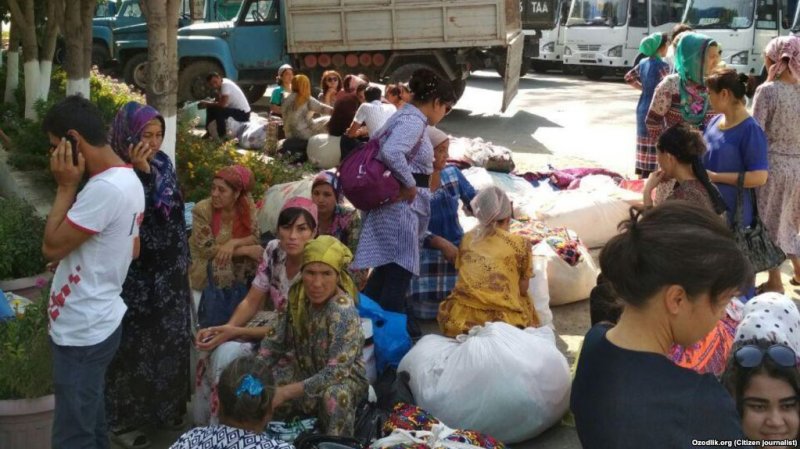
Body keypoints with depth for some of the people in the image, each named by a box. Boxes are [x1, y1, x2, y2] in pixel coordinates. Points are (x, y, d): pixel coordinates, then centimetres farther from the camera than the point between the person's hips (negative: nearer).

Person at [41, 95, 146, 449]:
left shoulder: (104, 188, -24)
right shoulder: (129, 180, 8)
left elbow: (51, 247, -20)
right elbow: (133, 250, 17)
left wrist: (66, 187, -14)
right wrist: (79, 252, 7)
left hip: (82, 332, -10)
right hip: (96, 324, 10)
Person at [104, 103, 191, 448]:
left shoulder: (163, 163, 2)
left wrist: (182, 259, 15)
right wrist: (142, 173, -34)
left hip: (168, 272, 7)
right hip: (135, 277, -7)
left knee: (169, 338, 17)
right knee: (134, 343, 4)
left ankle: (165, 406, 35)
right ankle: (123, 418, 20)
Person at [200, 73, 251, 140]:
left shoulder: (225, 85, -23)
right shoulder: (220, 85, 4)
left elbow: (222, 104, -30)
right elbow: (217, 101, 12)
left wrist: (207, 103, -16)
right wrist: (207, 103, -7)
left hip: (243, 114, -10)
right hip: (235, 109, 10)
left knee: (217, 110, -27)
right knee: (210, 109, 9)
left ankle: (222, 136, -15)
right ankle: (209, 132, 16)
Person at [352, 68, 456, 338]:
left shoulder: (408, 117, 16)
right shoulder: (413, 121, -17)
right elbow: (391, 153, -33)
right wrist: (410, 184, -22)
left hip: (399, 204, 11)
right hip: (400, 204, -11)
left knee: (388, 269, 17)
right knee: (399, 270, -2)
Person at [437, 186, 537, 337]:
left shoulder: (467, 238, 11)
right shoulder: (520, 244, 0)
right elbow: (523, 290, 6)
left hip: (460, 320, 2)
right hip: (502, 321, -2)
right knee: (526, 302, 30)